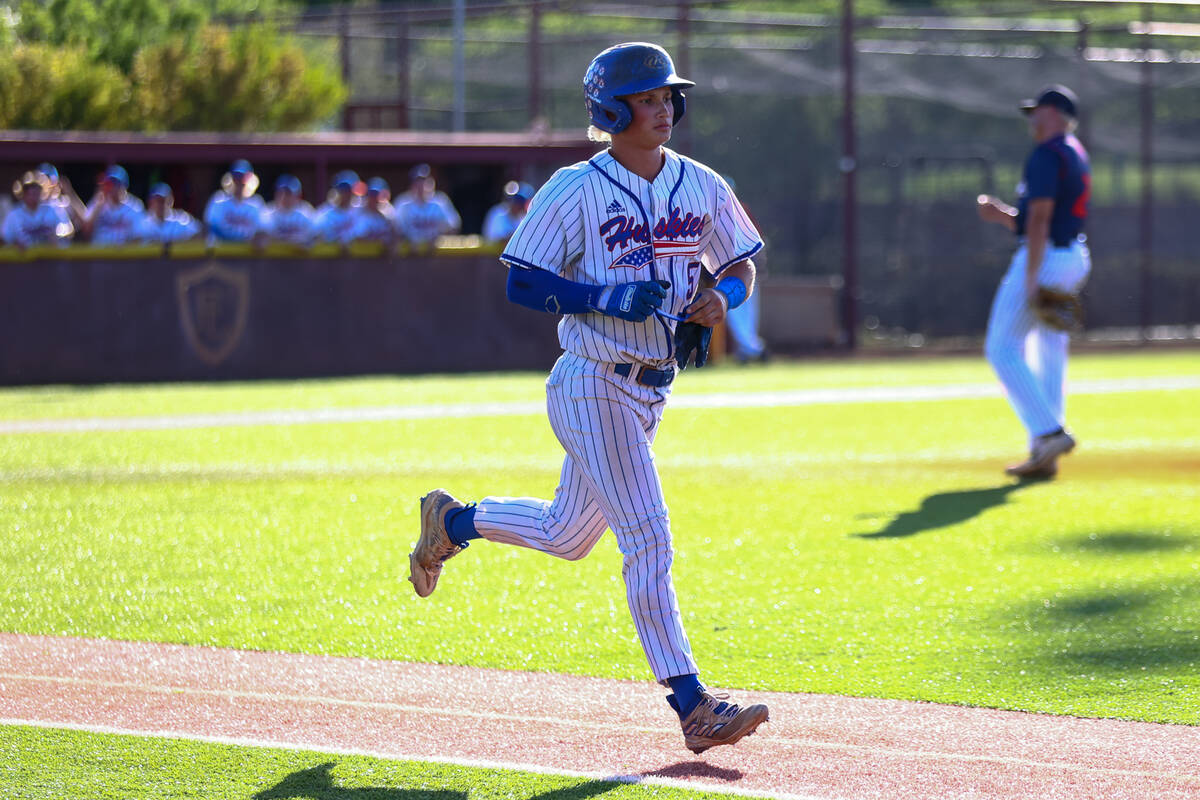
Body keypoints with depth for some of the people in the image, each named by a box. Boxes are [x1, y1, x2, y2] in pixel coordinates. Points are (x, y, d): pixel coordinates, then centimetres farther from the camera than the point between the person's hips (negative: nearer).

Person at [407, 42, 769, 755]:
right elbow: (522, 282, -10)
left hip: (651, 391, 7)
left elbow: (744, 266, 16)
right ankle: (693, 706, -15)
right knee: (649, 541, -14)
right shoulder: (577, 190, -10)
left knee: (565, 536, 20)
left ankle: (452, 521, 45)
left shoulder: (701, 187, 6)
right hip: (593, 387, -7)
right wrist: (608, 297, -23)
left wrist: (720, 298, -8)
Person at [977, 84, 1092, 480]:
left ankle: (1049, 432, -18)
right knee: (1050, 353, 10)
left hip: (1044, 260, -10)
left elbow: (1040, 220, -21)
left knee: (1004, 350, -7)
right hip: (1073, 258, 10)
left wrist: (1031, 279, -24)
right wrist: (1003, 215, 15)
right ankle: (1044, 454, 9)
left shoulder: (1047, 154, -13)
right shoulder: (1077, 156, 18)